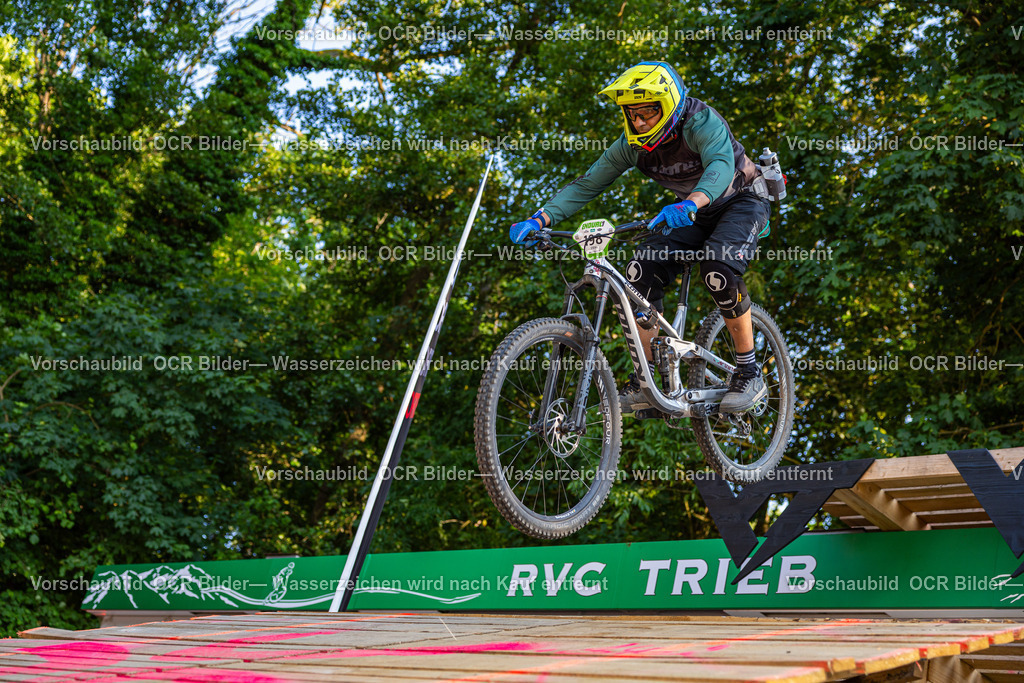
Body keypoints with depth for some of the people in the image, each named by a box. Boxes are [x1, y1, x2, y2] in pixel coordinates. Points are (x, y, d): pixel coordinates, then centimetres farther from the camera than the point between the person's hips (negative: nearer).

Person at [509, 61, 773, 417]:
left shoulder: (702, 123, -30)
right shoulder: (633, 144, -13)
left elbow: (721, 165, -48)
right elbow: (587, 183, -13)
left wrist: (690, 204, -69)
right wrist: (539, 219, -27)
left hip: (742, 200, -5)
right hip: (692, 211, 6)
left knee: (718, 267, -34)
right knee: (641, 271, -17)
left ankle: (749, 372, -17)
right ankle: (644, 384, -10)